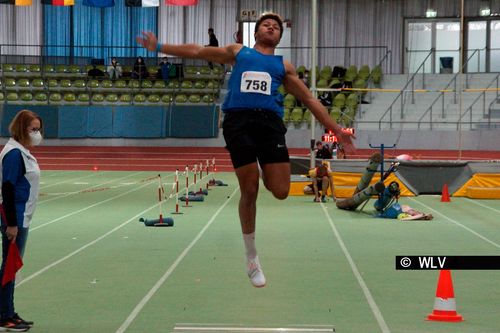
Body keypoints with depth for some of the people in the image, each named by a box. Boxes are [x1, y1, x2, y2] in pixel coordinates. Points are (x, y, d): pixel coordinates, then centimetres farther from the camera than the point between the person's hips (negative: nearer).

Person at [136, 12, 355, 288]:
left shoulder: (283, 66, 25)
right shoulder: (238, 52, 24)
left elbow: (309, 100, 25)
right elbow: (197, 51, 26)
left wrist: (335, 129, 20)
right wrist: (159, 47, 23)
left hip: (270, 122, 2)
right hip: (239, 121, -1)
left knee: (280, 191, -13)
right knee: (249, 191, -6)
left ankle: (263, 172, 26)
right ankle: (252, 257, 12)